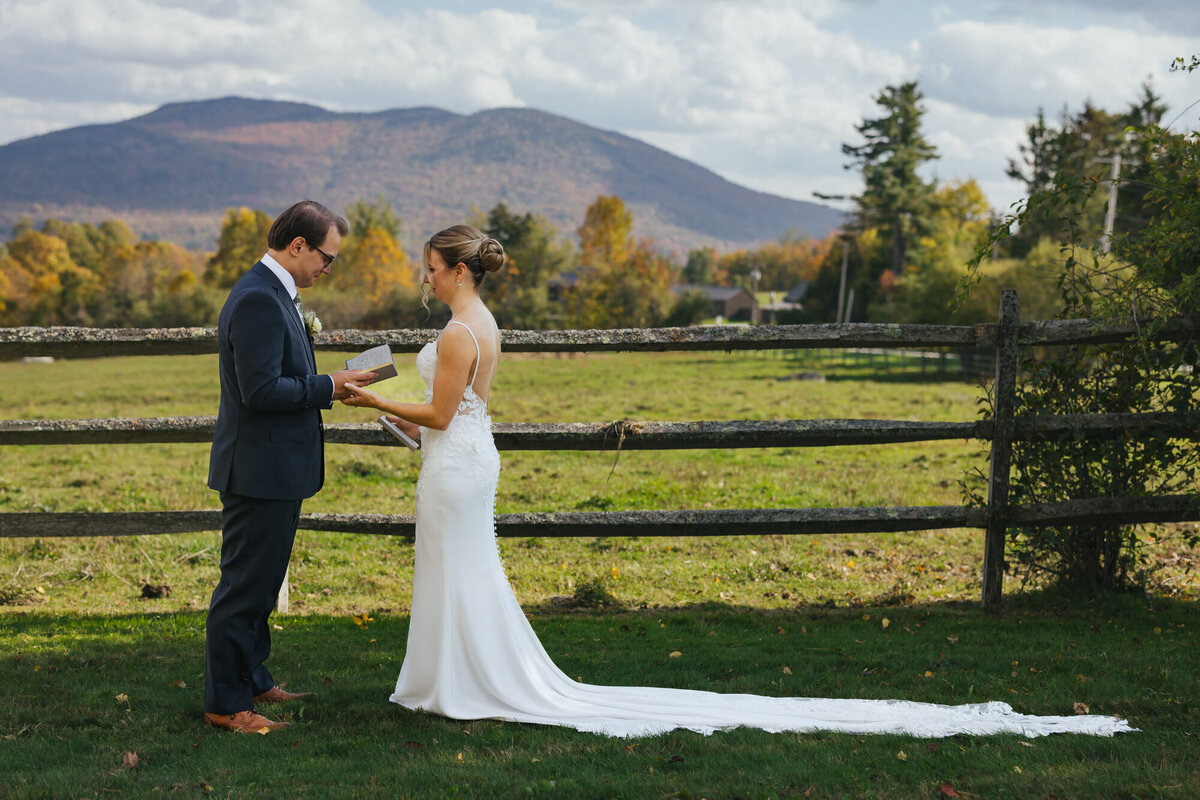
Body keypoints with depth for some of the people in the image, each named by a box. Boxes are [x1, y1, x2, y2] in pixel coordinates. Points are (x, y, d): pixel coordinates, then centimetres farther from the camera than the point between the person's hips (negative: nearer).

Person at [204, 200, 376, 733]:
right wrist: (327, 388, -16)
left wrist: (328, 385, 8)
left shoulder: (274, 294, 14)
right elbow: (261, 390, -26)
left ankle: (251, 680, 32)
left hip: (274, 469, 11)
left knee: (259, 586, 20)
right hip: (259, 469, -11)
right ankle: (226, 703, 7)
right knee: (244, 589, -2)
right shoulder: (259, 300, -20)